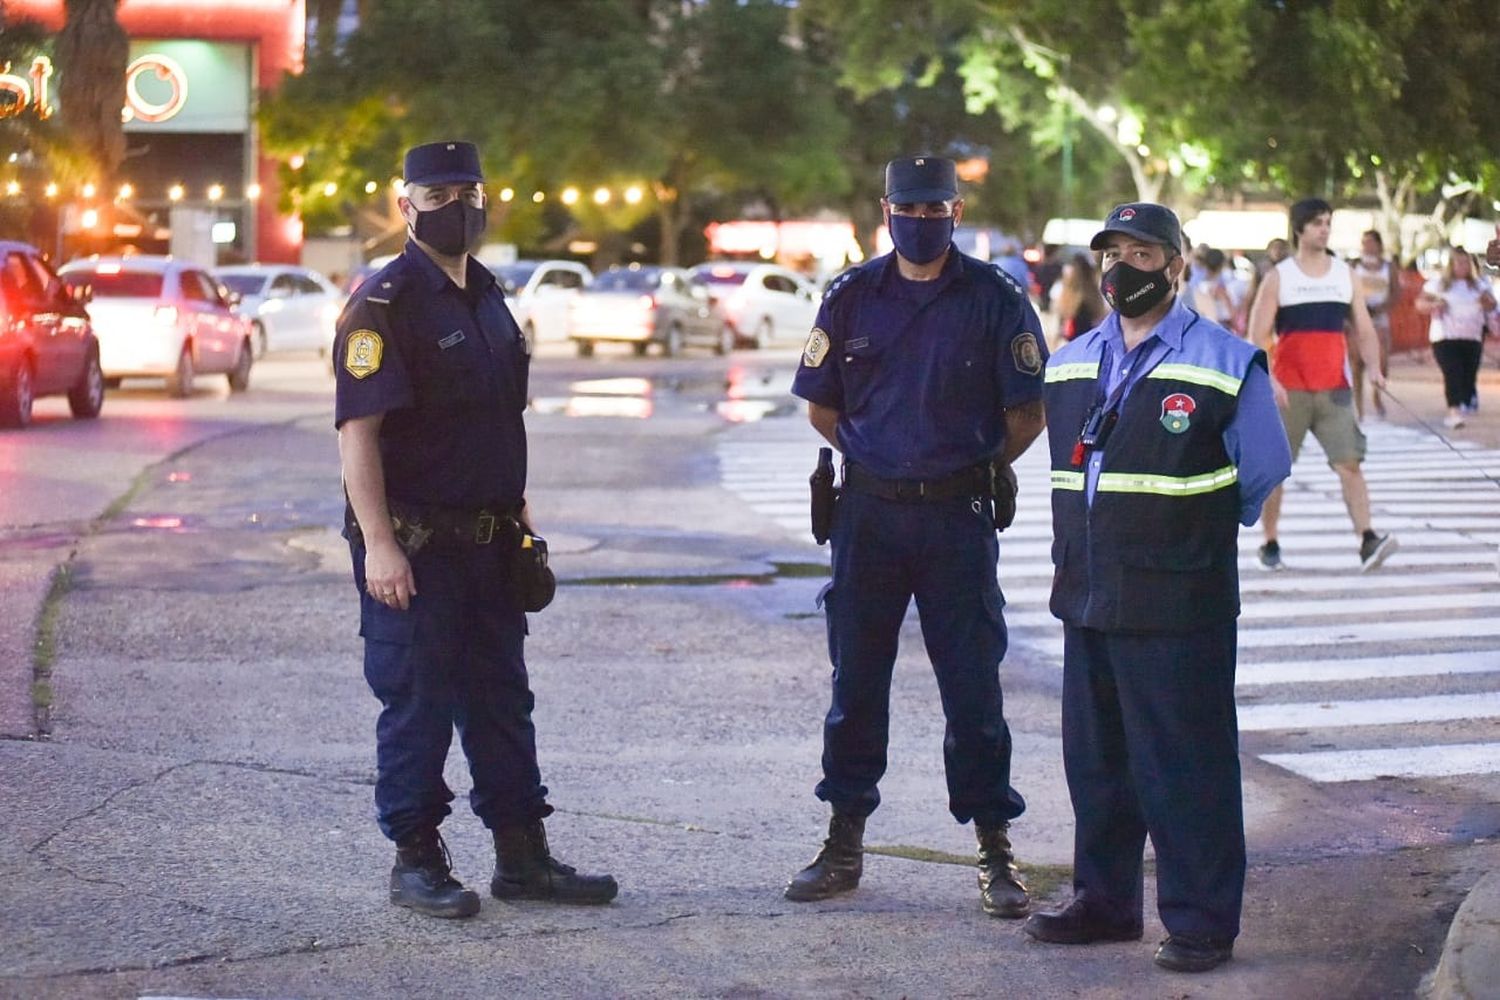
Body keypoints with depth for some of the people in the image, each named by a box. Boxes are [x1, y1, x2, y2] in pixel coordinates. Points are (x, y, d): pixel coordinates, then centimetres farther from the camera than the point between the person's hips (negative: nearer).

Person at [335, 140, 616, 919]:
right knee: (416, 703, 0)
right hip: (412, 547, -8)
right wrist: (378, 544, -23)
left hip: (486, 544, 8)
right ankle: (416, 862, 10)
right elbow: (357, 428, -18)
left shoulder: (487, 299, 15)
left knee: (501, 699, 12)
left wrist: (518, 515, 19)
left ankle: (522, 855, 20)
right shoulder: (384, 303, -11)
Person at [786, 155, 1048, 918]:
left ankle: (995, 852, 8)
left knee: (972, 684, 0)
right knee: (855, 681, 8)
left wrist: (977, 469, 3)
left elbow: (1028, 411, 2)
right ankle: (844, 845, 18)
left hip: (958, 517, -2)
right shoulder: (852, 297, 5)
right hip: (868, 513, 2)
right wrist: (873, 457, 8)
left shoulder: (996, 299, -1)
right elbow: (820, 405, 12)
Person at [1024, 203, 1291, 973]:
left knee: (1185, 767, -2)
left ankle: (1201, 923, 6)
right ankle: (1105, 902, 26)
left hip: (1178, 604, -6)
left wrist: (1190, 531, 8)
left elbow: (1262, 475, 1)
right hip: (1087, 598, 6)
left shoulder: (1226, 364, -6)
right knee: (1095, 761, 14)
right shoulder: (1070, 363, 11)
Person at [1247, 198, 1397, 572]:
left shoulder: (1346, 275, 10)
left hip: (1334, 387, 2)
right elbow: (1257, 336, -4)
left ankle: (1367, 541, -21)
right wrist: (1269, 379, -19)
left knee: (1349, 462, -11)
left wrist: (1373, 367, -9)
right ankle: (1270, 544, 17)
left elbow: (1364, 330, 10)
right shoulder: (1278, 277, 0)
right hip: (1288, 390, -2)